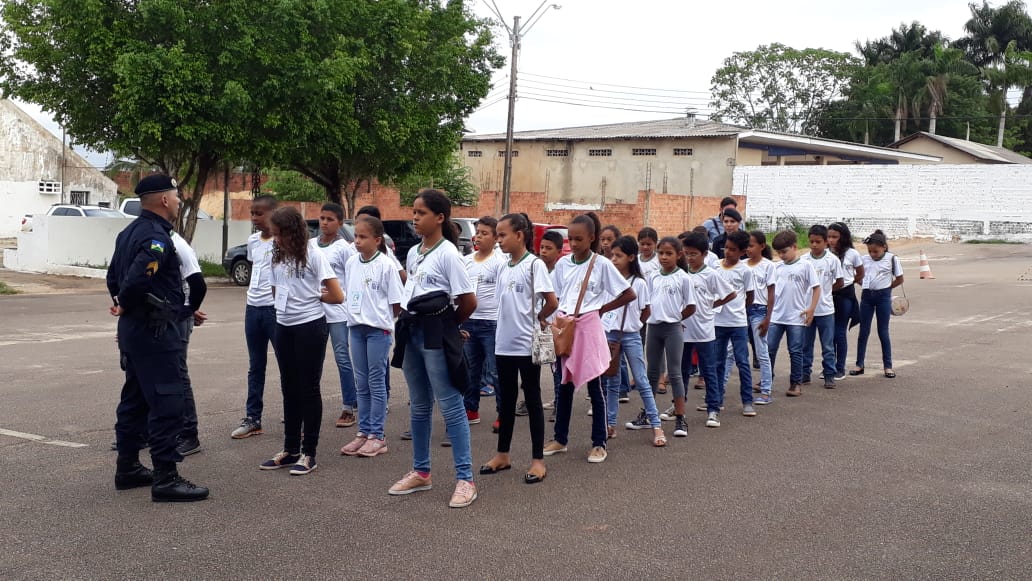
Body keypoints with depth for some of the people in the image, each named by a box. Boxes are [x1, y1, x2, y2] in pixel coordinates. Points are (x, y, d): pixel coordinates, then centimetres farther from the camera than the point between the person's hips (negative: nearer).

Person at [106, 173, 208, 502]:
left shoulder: (131, 232, 13)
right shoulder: (157, 237, -19)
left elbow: (114, 275, 21)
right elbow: (138, 278, -31)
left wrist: (121, 303, 16)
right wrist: (125, 305, -13)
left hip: (133, 328, 10)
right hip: (155, 331, -10)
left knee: (135, 398, 17)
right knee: (166, 402, -7)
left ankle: (128, 468, 25)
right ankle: (165, 479, -6)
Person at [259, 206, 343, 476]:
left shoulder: (313, 254, -11)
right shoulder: (277, 255, 7)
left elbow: (337, 296, -12)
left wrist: (312, 295, 1)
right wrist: (297, 297, 4)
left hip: (310, 326, -6)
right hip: (284, 326, 6)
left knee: (308, 389, 1)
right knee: (289, 389, 13)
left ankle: (309, 453, 9)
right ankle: (290, 449, 23)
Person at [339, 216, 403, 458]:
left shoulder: (385, 265, -10)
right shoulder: (351, 263, 6)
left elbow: (395, 301, -6)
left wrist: (385, 320, -4)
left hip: (378, 329, -5)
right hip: (356, 327, 5)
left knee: (377, 382, 1)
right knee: (361, 383, 11)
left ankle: (377, 435, 8)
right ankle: (363, 431, 19)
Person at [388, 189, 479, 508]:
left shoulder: (447, 253, -12)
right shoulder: (413, 253, 10)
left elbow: (469, 301, -14)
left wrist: (448, 325, -1)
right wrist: (410, 322, 11)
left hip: (436, 334, -8)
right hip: (412, 331, 8)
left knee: (451, 405, -4)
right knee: (419, 406, 15)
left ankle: (465, 479, 1)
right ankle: (421, 472, 26)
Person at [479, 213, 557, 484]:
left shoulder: (534, 265, -11)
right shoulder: (502, 268, 10)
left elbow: (552, 302, -14)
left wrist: (537, 319, -1)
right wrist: (510, 323, 5)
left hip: (527, 345, -6)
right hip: (504, 344, 7)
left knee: (532, 400, 1)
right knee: (506, 400, 14)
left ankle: (538, 460, 8)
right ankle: (502, 454, 24)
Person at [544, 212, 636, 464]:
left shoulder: (601, 263, -5)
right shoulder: (562, 263, 6)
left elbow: (629, 294, -3)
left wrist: (601, 309, -2)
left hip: (588, 326, -4)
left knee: (594, 386, 1)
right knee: (565, 385, 11)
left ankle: (599, 443, 9)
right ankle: (560, 439, 21)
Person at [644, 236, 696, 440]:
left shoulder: (682, 277, -4)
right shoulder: (653, 277, 8)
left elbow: (691, 307, -3)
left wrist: (674, 318, 2)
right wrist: (655, 316, -1)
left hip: (673, 328, -5)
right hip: (654, 327, 5)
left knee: (675, 373, -4)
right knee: (652, 372, 13)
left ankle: (680, 419, -1)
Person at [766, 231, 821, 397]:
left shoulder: (805, 265, -4)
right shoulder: (778, 268, 8)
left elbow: (816, 288, -2)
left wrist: (811, 309, -8)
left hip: (797, 318, -4)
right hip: (776, 316, 4)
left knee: (795, 351, 4)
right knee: (769, 348, 4)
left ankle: (796, 384, 14)